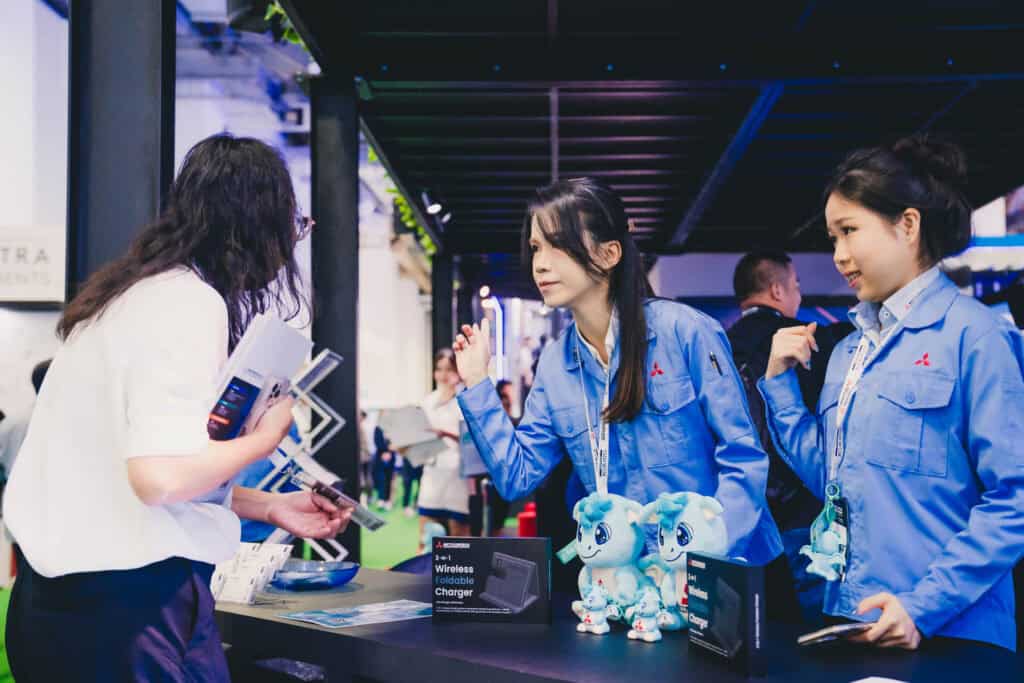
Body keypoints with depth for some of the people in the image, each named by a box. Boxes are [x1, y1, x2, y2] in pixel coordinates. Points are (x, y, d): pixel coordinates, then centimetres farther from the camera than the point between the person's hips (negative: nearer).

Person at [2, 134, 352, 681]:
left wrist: (269, 508, 19)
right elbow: (161, 476, -27)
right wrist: (265, 437, -10)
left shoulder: (131, 291, 12)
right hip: (131, 600, -9)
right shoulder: (190, 303, -17)